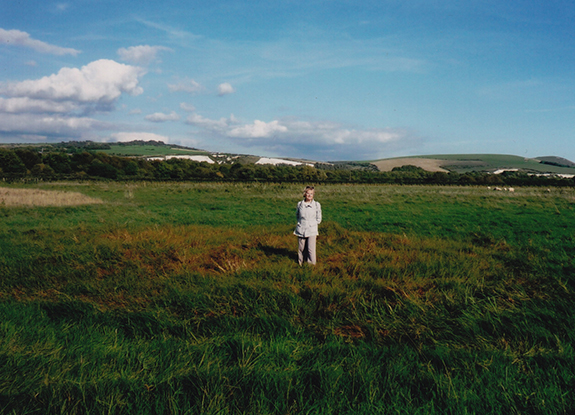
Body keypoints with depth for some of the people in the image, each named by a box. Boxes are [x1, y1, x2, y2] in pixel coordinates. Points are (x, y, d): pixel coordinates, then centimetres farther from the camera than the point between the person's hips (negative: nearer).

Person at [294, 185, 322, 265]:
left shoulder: (317, 205, -1)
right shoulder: (300, 204, 4)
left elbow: (318, 219, 6)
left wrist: (311, 224, 1)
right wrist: (300, 223, 8)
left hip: (312, 231, -2)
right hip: (301, 230, 2)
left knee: (311, 249, -4)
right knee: (301, 248, 7)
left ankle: (311, 263, 10)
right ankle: (301, 263, 23)